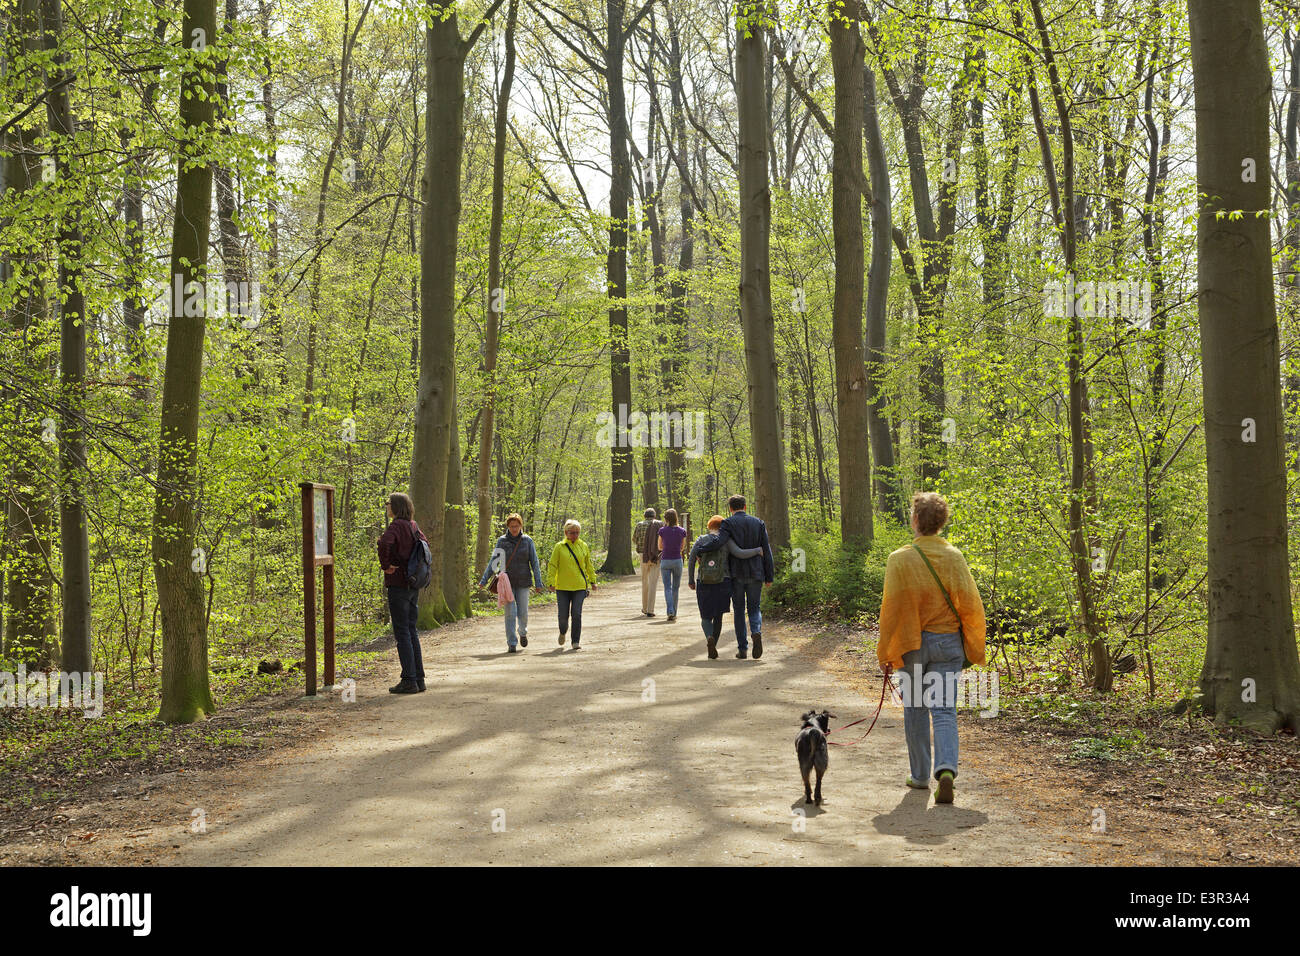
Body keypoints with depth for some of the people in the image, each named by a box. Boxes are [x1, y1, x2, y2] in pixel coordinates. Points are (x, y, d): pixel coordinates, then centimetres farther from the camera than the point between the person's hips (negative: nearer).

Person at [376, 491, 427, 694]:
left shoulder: (396, 525, -14)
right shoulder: (413, 526, 11)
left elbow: (385, 543, -31)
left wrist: (385, 565, -18)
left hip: (398, 584, -8)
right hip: (413, 584, 8)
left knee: (402, 632, -4)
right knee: (412, 630, 12)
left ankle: (409, 681, -3)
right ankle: (419, 678, 14)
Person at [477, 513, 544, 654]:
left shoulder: (527, 541, 0)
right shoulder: (502, 541, 1)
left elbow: (535, 563, 1)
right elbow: (494, 562, 5)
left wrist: (538, 583, -5)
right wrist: (484, 580, -1)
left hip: (523, 582, 0)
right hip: (507, 582, 0)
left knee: (523, 613, 2)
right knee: (510, 613, -6)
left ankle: (523, 632, 34)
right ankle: (511, 644, -1)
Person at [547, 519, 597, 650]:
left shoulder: (583, 546, 7)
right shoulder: (559, 547, -2)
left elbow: (588, 565, 17)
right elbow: (552, 565, -2)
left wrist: (592, 580, 16)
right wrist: (551, 582, -10)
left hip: (580, 586, 1)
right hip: (563, 586, -1)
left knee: (576, 614, -5)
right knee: (563, 615, 0)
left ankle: (576, 641, 4)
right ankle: (563, 632, 32)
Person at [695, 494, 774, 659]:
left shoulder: (729, 523, -4)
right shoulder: (758, 523, 6)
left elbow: (718, 541, -22)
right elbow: (767, 551, 4)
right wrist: (769, 577, 7)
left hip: (736, 573, -2)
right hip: (755, 573, 2)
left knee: (739, 611, 9)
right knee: (754, 609, 12)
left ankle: (742, 649, 6)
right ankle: (757, 632, -19)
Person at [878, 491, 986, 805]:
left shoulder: (899, 559, -10)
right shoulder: (954, 557, -4)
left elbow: (891, 608, -9)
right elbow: (970, 604, -4)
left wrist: (886, 651, 0)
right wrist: (974, 646, 7)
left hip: (911, 644, -1)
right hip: (948, 643, 1)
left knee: (915, 709, 14)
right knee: (944, 710, 2)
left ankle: (920, 775, 22)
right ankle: (946, 769, -18)